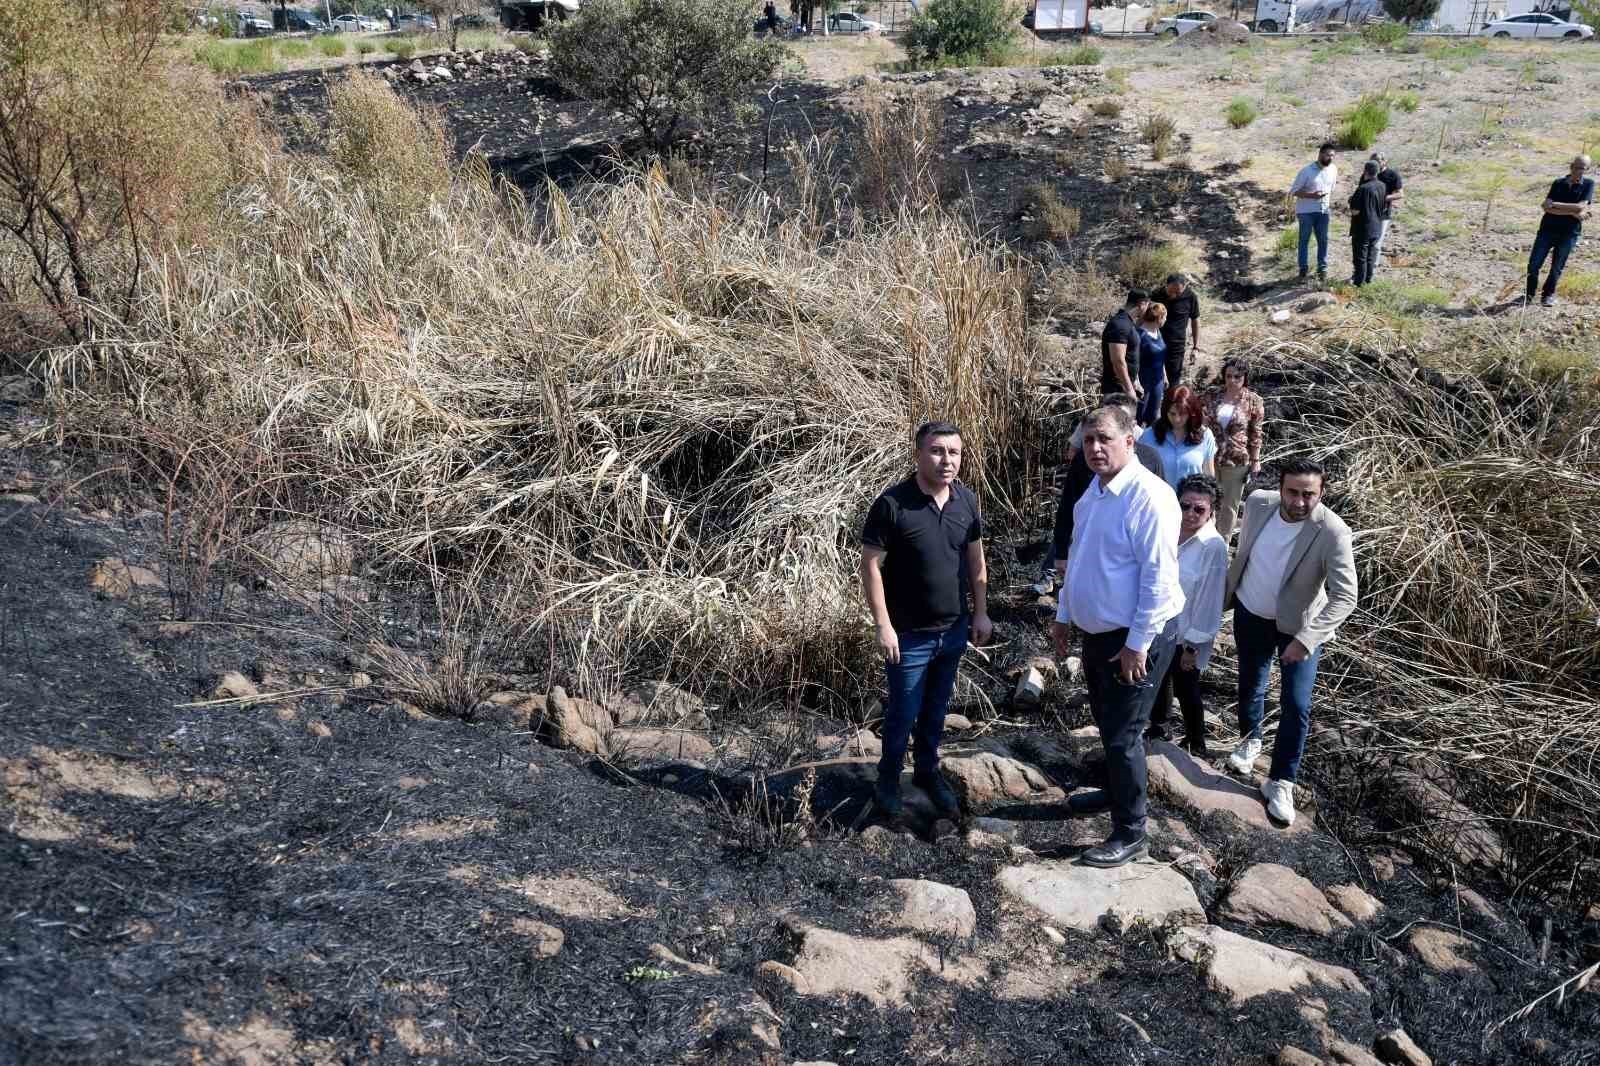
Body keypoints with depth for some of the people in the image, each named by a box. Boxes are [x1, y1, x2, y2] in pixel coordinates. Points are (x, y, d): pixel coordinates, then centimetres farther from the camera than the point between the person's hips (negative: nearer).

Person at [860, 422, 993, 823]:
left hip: (954, 630, 5)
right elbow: (870, 565, -15)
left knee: (935, 710, 20)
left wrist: (981, 612, 8)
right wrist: (883, 626, -17)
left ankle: (927, 771, 40)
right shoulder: (892, 503, -19)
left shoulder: (967, 500, -2)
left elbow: (975, 558, 9)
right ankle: (888, 778, 32)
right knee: (902, 714, 10)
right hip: (910, 635, -4)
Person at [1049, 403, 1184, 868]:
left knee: (1123, 734, -1)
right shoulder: (1094, 491, 5)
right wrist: (1064, 616, 18)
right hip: (1097, 632, 9)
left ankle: (1131, 834, 13)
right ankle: (1115, 790, 45)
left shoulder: (1149, 497, -23)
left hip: (1136, 637, -9)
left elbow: (1159, 578, -24)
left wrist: (1137, 644, -22)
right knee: (1106, 723, 23)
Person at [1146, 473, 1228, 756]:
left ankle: (1196, 746, 32)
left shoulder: (1214, 547, -23)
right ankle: (1158, 730, 47)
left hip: (1186, 636, -5)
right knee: (1158, 682, 23)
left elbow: (1210, 601, -18)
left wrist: (1193, 645, -15)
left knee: (1186, 690, 10)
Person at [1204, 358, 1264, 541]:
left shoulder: (1254, 402, -10)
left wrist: (1255, 462, -4)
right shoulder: (1212, 395, -3)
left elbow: (1256, 435, -4)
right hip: (1210, 457, 2)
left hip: (1237, 461, -2)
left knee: (1230, 504, 13)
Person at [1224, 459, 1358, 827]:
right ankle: (1250, 740, 49)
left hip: (1299, 625, -3)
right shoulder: (1258, 503, -18)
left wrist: (1306, 640, -40)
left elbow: (1345, 596, -31)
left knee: (1296, 706, -4)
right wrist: (1229, 586, 12)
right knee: (1250, 686, 21)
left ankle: (1280, 782, 13)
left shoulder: (1332, 532, -29)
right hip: (1250, 613, 4)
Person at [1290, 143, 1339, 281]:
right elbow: (1294, 191, -13)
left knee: (1323, 240, 7)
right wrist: (1312, 195, -24)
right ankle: (1303, 269, 15)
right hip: (1306, 211, -4)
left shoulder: (1333, 169, 0)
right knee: (1304, 240, 5)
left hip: (1323, 211, 4)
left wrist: (1329, 204, 15)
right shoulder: (1306, 171, -14)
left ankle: (1322, 267, 18)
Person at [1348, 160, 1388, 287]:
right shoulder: (1382, 186, 0)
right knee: (1371, 254, 17)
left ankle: (1359, 280, 8)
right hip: (1376, 227, 7)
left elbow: (1355, 211, -23)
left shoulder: (1363, 189, -22)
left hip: (1362, 228, -7)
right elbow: (1385, 201, 14)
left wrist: (1351, 201, -5)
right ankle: (1368, 277, 25)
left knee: (1360, 255, 3)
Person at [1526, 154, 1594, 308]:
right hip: (1548, 229, 1)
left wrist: (1555, 204, -14)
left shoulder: (1588, 184, -1)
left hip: (1569, 233, -1)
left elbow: (1581, 206, -15)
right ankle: (1529, 294, 17)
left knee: (1557, 267, 3)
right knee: (1533, 264, -3)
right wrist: (1573, 212, -18)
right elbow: (1547, 207, -11)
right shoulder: (1558, 183, 2)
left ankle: (1549, 294, 24)